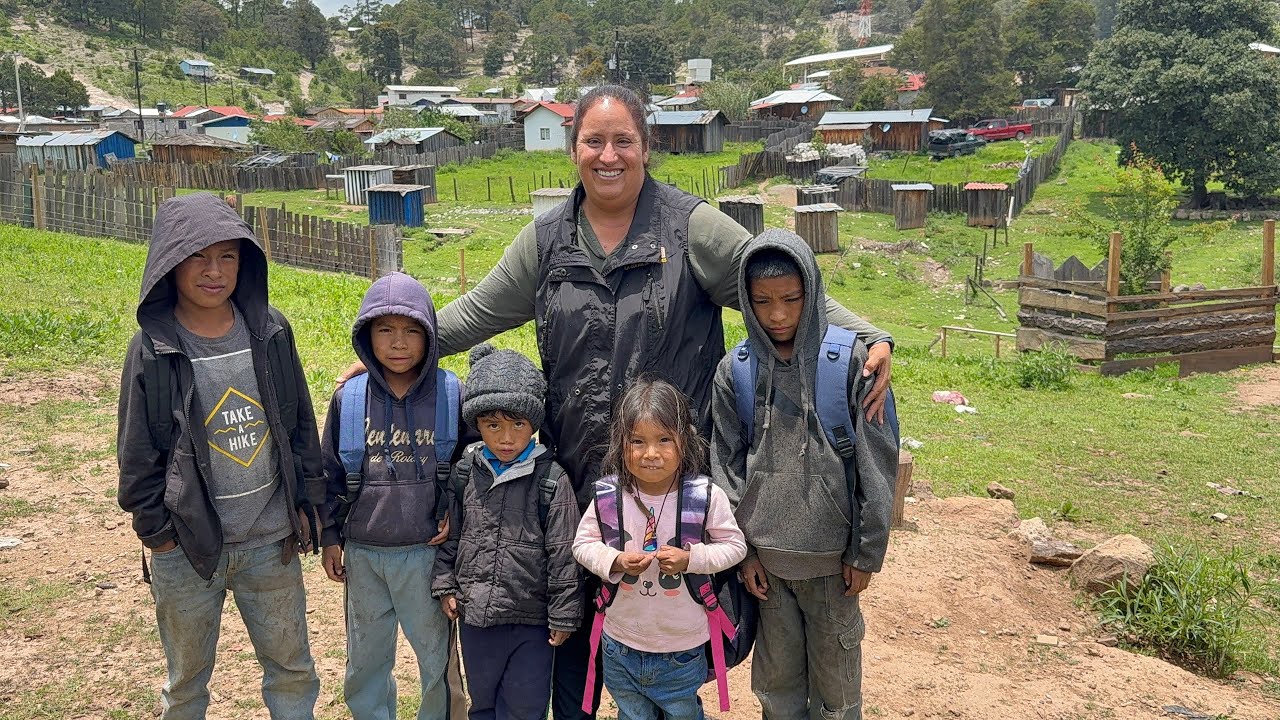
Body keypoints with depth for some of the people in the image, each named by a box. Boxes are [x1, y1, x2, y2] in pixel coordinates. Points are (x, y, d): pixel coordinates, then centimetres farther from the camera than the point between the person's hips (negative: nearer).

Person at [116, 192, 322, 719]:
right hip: (187, 548, -1)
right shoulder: (153, 348, -9)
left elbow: (301, 423, 4)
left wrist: (305, 503, 4)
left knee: (293, 669, 14)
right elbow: (138, 452, -3)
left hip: (271, 542, 2)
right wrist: (156, 530, -4)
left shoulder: (271, 331, -3)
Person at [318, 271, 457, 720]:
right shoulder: (348, 399, -3)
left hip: (426, 552, -2)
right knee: (365, 657, 18)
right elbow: (330, 472, 7)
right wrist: (330, 536, 8)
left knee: (435, 654, 12)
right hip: (362, 553, 2)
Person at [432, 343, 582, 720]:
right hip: (475, 614, 4)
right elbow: (450, 534, 10)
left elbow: (563, 554, -10)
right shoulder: (465, 472, -1)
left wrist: (563, 615, -8)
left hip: (530, 619, -3)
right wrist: (445, 585, 6)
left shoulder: (551, 479, -13)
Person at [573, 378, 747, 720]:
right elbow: (583, 543, -2)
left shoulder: (706, 496, -16)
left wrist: (691, 558, -22)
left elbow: (734, 545, -7)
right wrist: (616, 561, -21)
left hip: (683, 645, -1)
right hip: (621, 644, 2)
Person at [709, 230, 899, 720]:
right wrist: (742, 549, 1)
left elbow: (876, 462, -7)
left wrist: (867, 552, -5)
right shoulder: (735, 372, -3)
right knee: (776, 669, 16)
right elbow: (727, 467, 3)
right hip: (765, 553, 2)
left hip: (831, 552, -2)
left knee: (835, 667, 13)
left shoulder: (850, 362, -10)